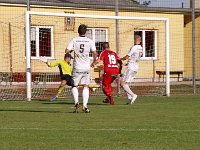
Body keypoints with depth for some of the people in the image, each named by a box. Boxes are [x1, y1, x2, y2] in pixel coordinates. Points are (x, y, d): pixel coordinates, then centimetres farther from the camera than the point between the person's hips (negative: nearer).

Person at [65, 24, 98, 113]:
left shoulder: (74, 40, -3)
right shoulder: (90, 41, -1)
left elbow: (67, 51, -10)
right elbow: (95, 53, -5)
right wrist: (93, 62, 12)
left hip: (77, 67, -1)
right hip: (86, 67, 1)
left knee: (74, 86, 10)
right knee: (85, 86, 10)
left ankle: (76, 102, -13)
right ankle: (85, 105, -2)